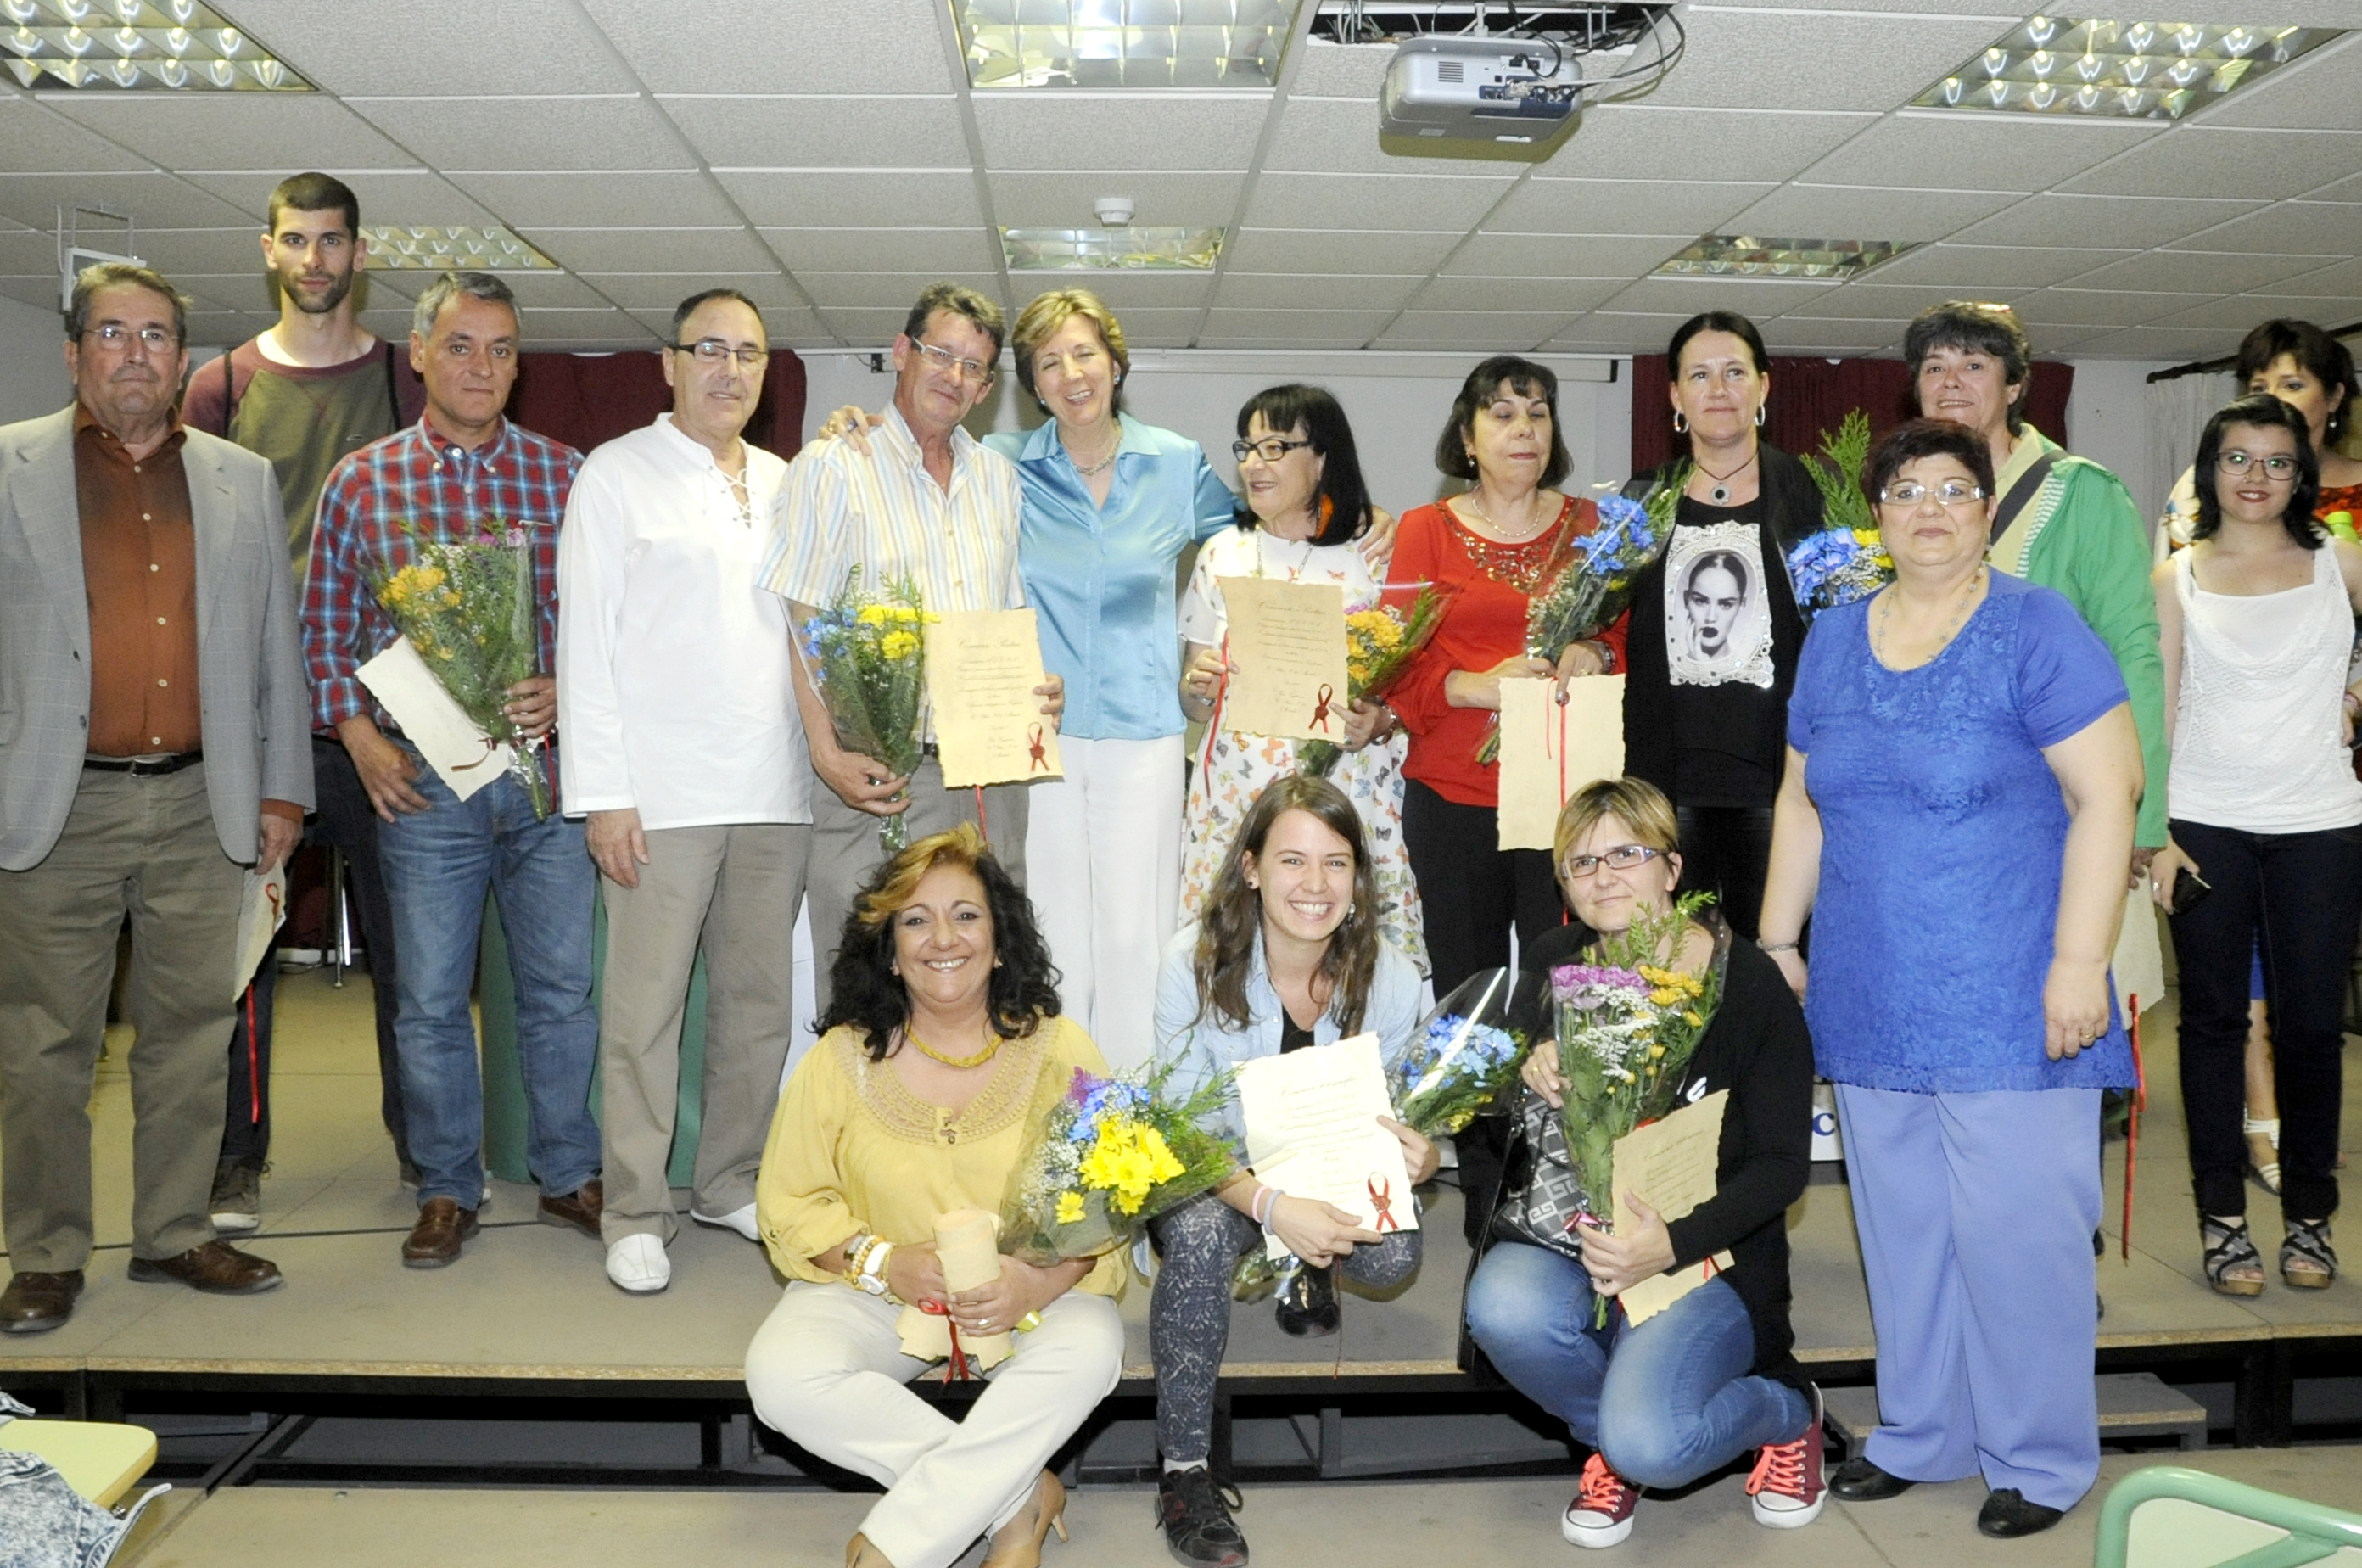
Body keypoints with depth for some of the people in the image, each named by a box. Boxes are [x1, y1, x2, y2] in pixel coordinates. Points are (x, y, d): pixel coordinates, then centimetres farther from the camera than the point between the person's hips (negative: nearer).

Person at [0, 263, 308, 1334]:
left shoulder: (242, 481, 11)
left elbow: (274, 645, 12)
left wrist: (283, 789, 9)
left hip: (200, 806, 2)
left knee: (191, 1035, 9)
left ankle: (175, 1234, 22)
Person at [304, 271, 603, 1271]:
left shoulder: (564, 475, 5)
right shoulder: (362, 481, 4)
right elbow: (324, 630, 8)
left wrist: (568, 691, -10)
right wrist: (360, 736, -4)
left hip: (549, 771, 1)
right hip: (423, 776, 0)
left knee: (563, 987, 7)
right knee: (430, 998, 6)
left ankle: (568, 1177, 23)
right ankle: (447, 1190, 22)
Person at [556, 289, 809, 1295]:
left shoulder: (783, 484, 16)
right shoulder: (617, 475, 2)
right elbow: (586, 641, -3)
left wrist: (824, 756, 10)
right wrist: (602, 794, -10)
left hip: (775, 788, 5)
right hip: (662, 790, -5)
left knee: (761, 997, 9)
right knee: (644, 1007, -3)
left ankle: (733, 1182, 23)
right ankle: (634, 1212, 8)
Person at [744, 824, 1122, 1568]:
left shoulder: (1059, 1052, -3)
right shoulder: (840, 1060, -1)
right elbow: (790, 1203, 2)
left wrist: (1042, 1281, -25)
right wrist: (883, 1263, -16)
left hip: (1034, 1301, -1)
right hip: (877, 1296, 1)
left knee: (1085, 1352, -33)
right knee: (783, 1375, -28)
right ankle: (1017, 1494, -17)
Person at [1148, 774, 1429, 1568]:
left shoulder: (1389, 978, -15)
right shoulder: (1196, 964, -22)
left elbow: (1394, 1119, -3)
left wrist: (1416, 1155, -30)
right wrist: (1271, 1205, -40)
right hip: (1217, 1176, -2)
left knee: (1395, 1257, -26)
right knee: (1200, 1233, -35)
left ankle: (1309, 1269, 14)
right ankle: (1184, 1471, -20)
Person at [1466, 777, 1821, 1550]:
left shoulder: (1748, 984, -9)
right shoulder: (1553, 966, 1)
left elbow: (1782, 1165, -8)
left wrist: (1672, 1245, -23)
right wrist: (1532, 1070, -17)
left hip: (1707, 1257, -3)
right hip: (1568, 1234, 3)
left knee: (1649, 1446, -25)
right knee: (1503, 1310, -30)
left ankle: (1785, 1409, 12)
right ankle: (1611, 1434, 5)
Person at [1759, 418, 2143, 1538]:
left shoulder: (2037, 630, -6)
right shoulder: (1834, 639, 10)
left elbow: (2106, 797, -11)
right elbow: (1801, 804, 15)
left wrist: (2079, 962, -16)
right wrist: (1776, 940, 12)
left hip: (2009, 1011, -5)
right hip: (1871, 1005, 5)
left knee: (2015, 1230, 0)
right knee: (1901, 1225, 13)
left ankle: (2040, 1457, 19)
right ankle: (1919, 1435, 29)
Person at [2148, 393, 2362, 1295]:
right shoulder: (2177, 578, 5)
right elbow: (2158, 708, 1)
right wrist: (2153, 833, -6)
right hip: (2208, 823, 0)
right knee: (2214, 1017, 4)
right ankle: (2221, 1215, 13)